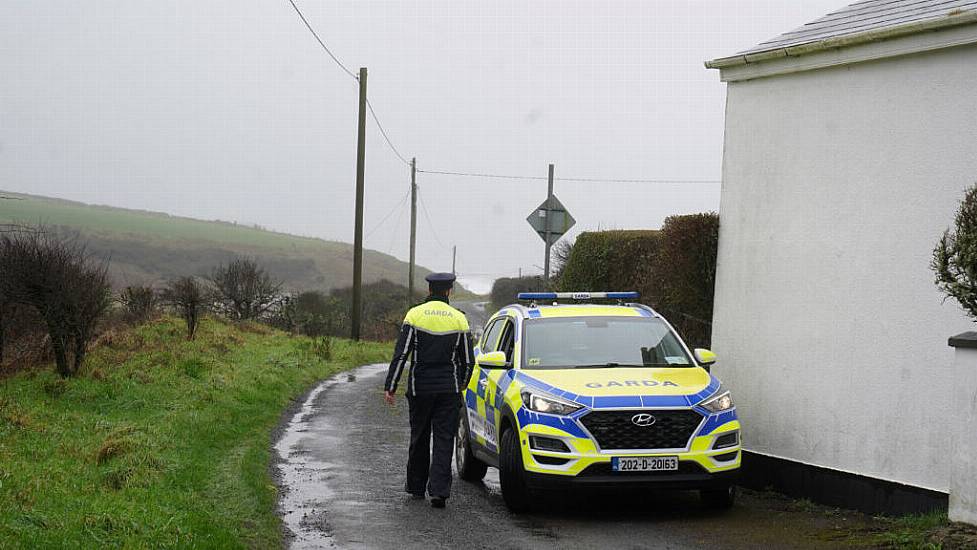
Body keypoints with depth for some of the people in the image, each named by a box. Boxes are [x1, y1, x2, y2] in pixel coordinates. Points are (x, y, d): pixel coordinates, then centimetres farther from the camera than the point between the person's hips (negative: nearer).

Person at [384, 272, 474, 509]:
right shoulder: (459, 319, 1)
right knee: (444, 440, 0)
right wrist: (461, 384, 23)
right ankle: (439, 491, -11)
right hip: (449, 389, 0)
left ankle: (416, 486, 25)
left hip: (420, 387, 0)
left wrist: (390, 386, -4)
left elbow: (401, 354, -8)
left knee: (419, 438, 14)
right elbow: (468, 360, 6)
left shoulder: (415, 315, -3)